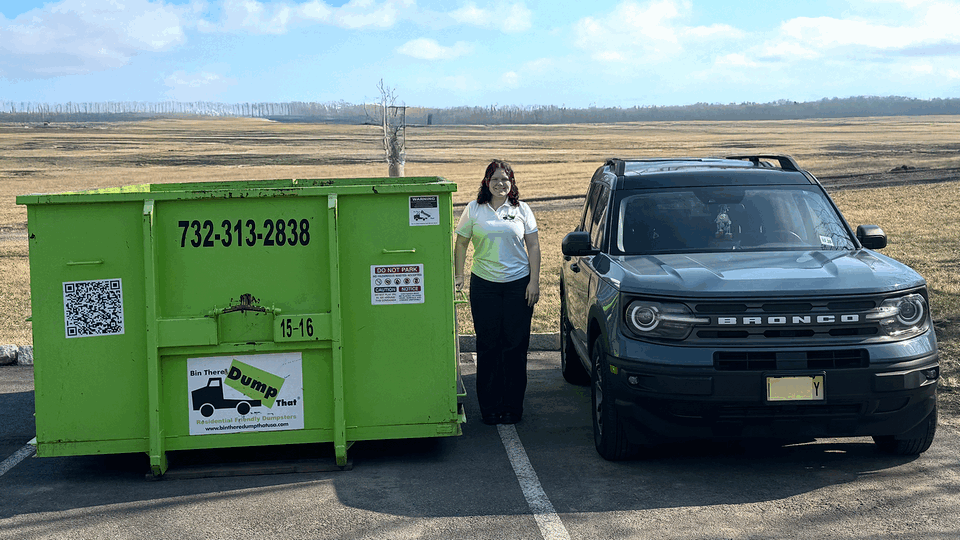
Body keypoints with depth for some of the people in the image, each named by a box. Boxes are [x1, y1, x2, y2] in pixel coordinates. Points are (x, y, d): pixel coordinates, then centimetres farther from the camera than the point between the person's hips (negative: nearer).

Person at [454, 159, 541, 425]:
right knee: (488, 346, 1)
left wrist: (534, 281, -2)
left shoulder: (521, 210, 6)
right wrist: (458, 276, 3)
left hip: (518, 284, 0)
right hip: (484, 284, 0)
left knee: (516, 345, 0)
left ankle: (513, 407, 9)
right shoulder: (474, 210, 6)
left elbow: (533, 246, 6)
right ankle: (490, 407, 9)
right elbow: (461, 244, 11)